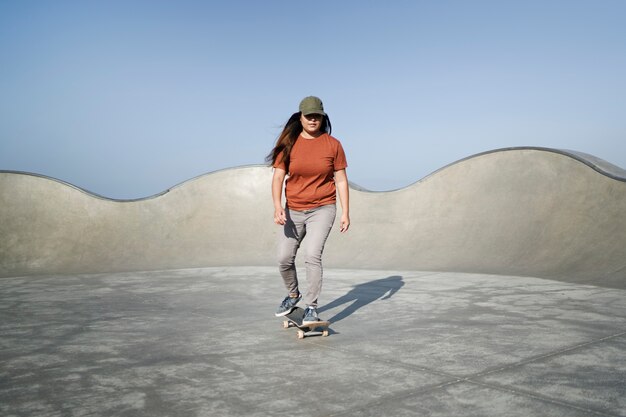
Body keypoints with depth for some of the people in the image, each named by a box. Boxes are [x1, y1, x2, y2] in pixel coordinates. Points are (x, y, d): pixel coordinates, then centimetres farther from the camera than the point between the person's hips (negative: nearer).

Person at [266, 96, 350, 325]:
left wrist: (345, 213, -4)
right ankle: (293, 295, 33)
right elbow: (278, 177, -7)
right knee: (284, 259, 4)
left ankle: (311, 307, -4)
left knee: (312, 256, -17)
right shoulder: (288, 144, -2)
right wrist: (277, 206, -22)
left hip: (322, 209, -2)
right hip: (293, 210, 2)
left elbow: (341, 180, 0)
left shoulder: (332, 144, -3)